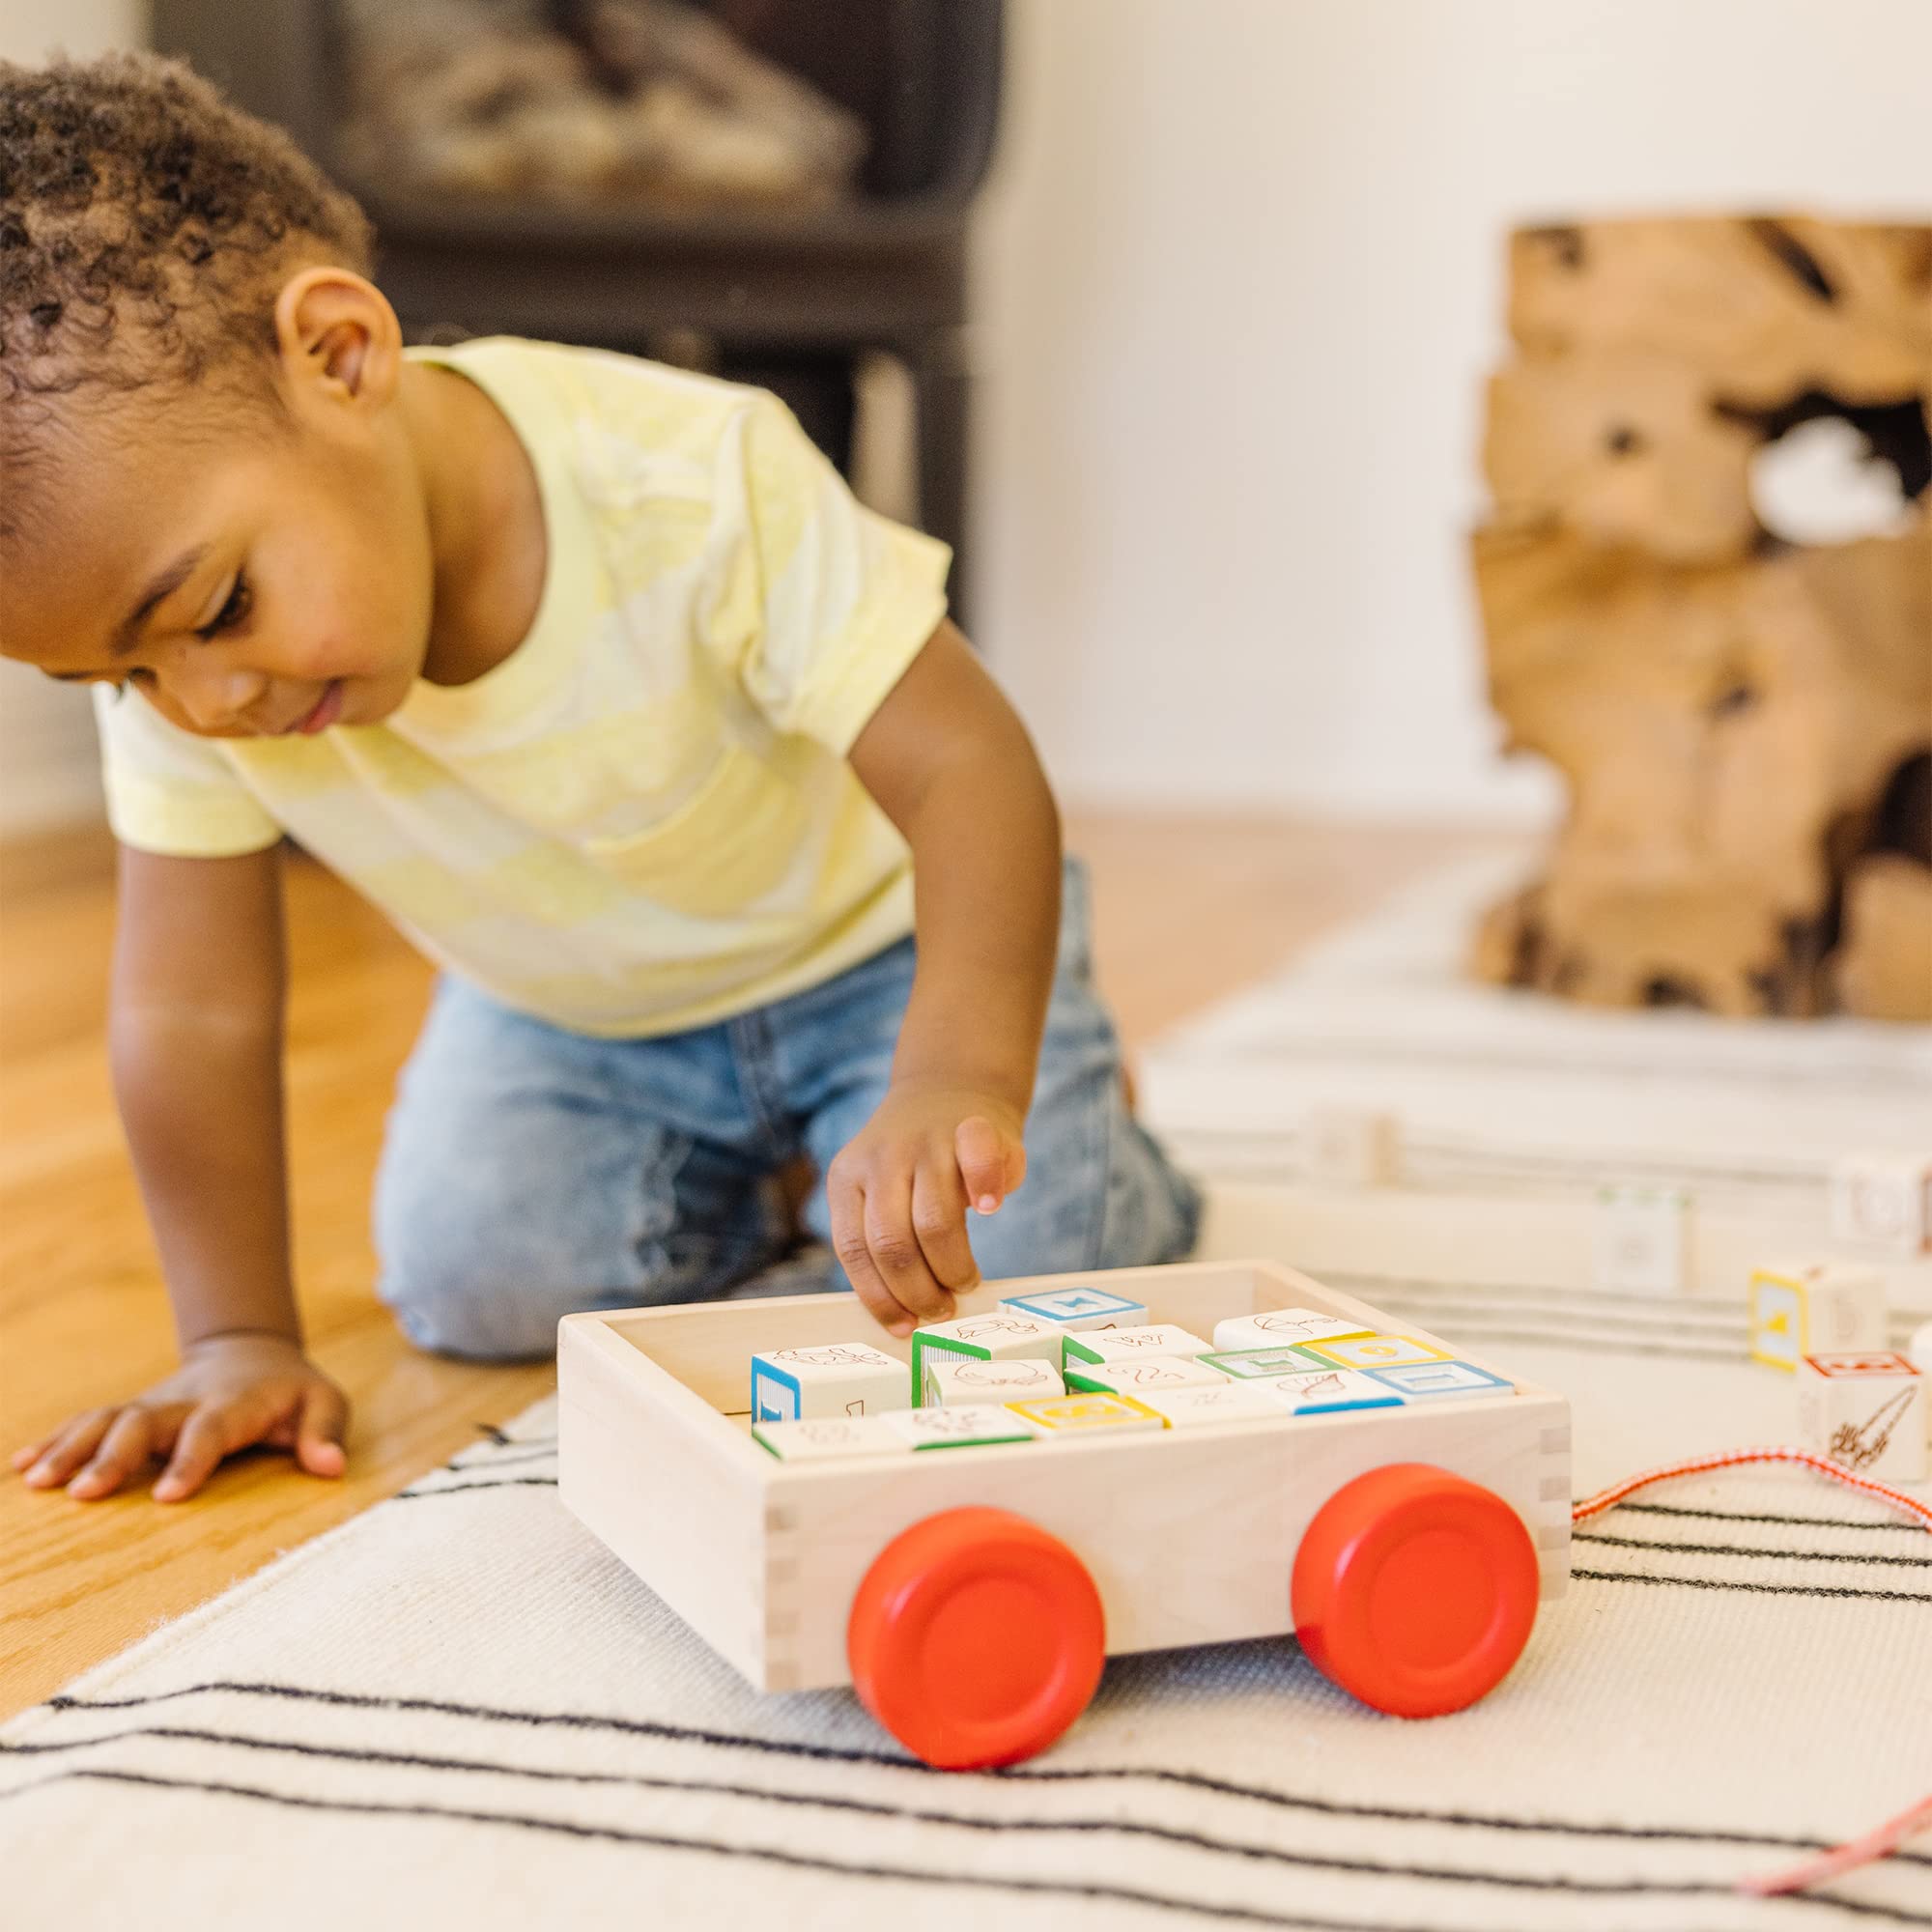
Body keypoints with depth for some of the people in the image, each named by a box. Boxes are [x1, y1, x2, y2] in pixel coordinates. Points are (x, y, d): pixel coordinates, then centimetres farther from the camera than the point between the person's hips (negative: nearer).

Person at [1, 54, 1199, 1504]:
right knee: (475, 1286, -14)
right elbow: (195, 1008, -17)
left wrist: (957, 1083, -57)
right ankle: (748, 1173, 16)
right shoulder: (172, 674, -26)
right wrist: (242, 1343, -17)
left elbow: (966, 768, -41)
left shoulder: (693, 482, -39)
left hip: (870, 936, -3)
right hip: (564, 1008, 4)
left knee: (1018, 1267, -18)